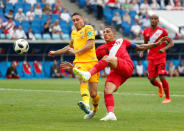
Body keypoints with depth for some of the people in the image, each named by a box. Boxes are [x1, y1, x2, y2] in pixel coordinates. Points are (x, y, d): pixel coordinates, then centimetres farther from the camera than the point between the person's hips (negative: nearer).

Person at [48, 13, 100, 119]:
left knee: (93, 94, -2)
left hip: (91, 61, -4)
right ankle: (86, 105, -52)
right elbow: (70, 47, 41)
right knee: (83, 81, -30)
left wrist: (76, 51, -12)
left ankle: (95, 109, 29)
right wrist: (55, 53, 46)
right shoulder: (73, 33, 22)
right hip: (79, 62, 4)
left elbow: (90, 45, -12)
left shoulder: (88, 28, 2)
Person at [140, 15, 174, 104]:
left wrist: (164, 49, -23)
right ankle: (159, 86, 36)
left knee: (162, 77, -15)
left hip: (161, 57, -4)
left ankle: (167, 98, -1)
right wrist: (142, 51, 4)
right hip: (151, 58, 4)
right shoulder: (146, 32, 9)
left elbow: (171, 43, -5)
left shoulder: (162, 31, -5)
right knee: (152, 80, 0)